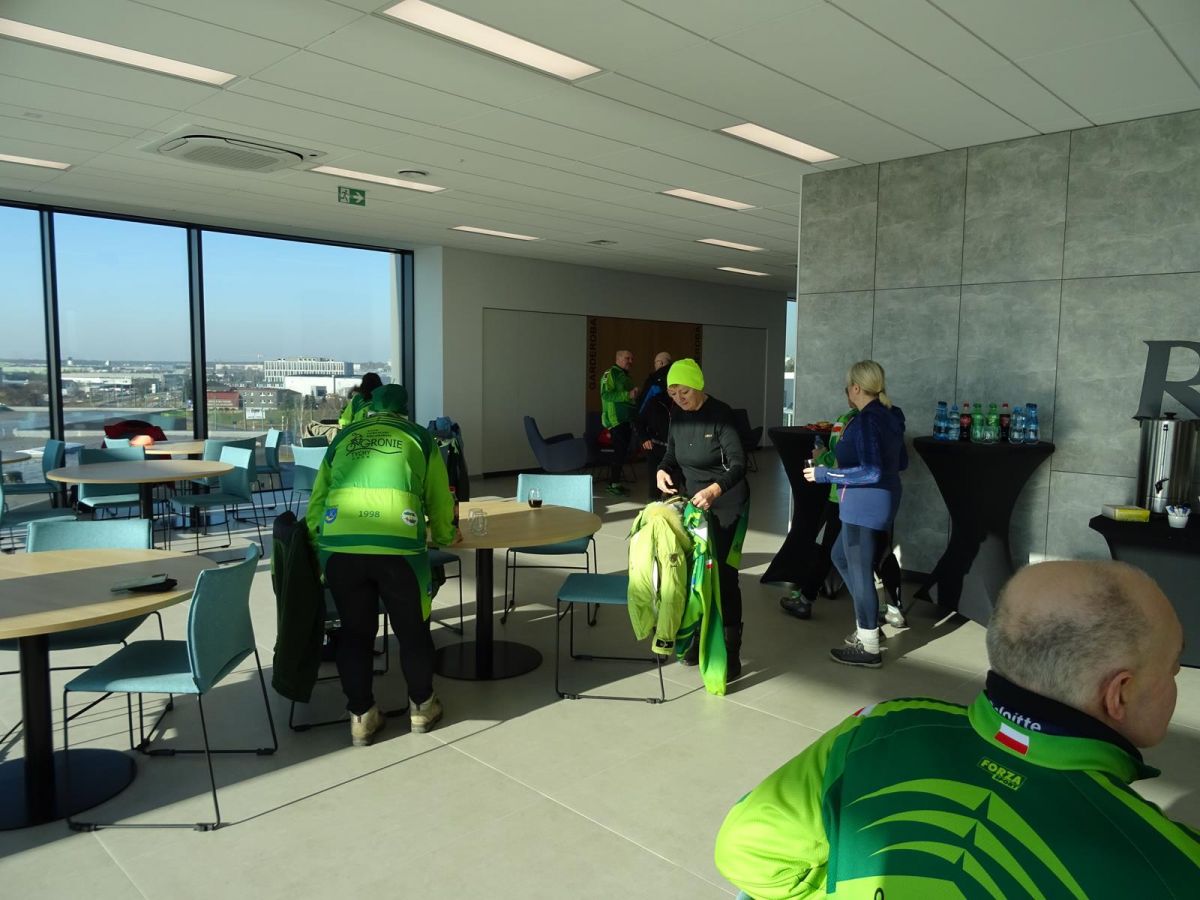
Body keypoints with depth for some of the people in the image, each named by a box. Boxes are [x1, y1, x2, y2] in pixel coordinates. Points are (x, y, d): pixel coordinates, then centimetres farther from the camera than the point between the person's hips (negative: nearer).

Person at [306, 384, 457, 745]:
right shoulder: (419, 437, 21)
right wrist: (445, 535, 44)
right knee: (412, 628, 17)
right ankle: (422, 706, 33)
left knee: (354, 630, 18)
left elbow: (317, 499, 26)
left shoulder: (343, 438, 26)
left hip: (338, 545, 2)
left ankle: (361, 716, 27)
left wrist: (318, 542, 40)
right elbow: (439, 498, 25)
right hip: (398, 544, -2)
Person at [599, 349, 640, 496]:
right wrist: (627, 395, -24)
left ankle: (614, 482, 15)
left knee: (622, 451, 9)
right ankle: (613, 483, -7)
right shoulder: (611, 374, -7)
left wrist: (635, 396, 10)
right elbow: (606, 395, -20)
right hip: (616, 419, -9)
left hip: (627, 420, 9)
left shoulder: (626, 376, 20)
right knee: (620, 451, -12)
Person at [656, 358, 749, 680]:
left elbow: (738, 465, -25)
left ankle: (730, 652, 1)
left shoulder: (721, 414, -20)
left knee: (723, 575, -7)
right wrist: (663, 470, -11)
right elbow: (672, 452, 12)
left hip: (726, 505, -6)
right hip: (693, 502, 6)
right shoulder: (678, 416, 0)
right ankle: (701, 638, 26)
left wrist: (714, 490, -43)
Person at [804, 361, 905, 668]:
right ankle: (869, 622, 29)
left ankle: (869, 648, 13)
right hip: (878, 503, 10)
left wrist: (825, 474, -19)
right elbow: (901, 462, 17)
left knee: (860, 571, 1)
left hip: (865, 505, -10)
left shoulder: (866, 420, -19)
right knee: (841, 556, 24)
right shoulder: (889, 416, 9)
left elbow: (871, 472, -25)